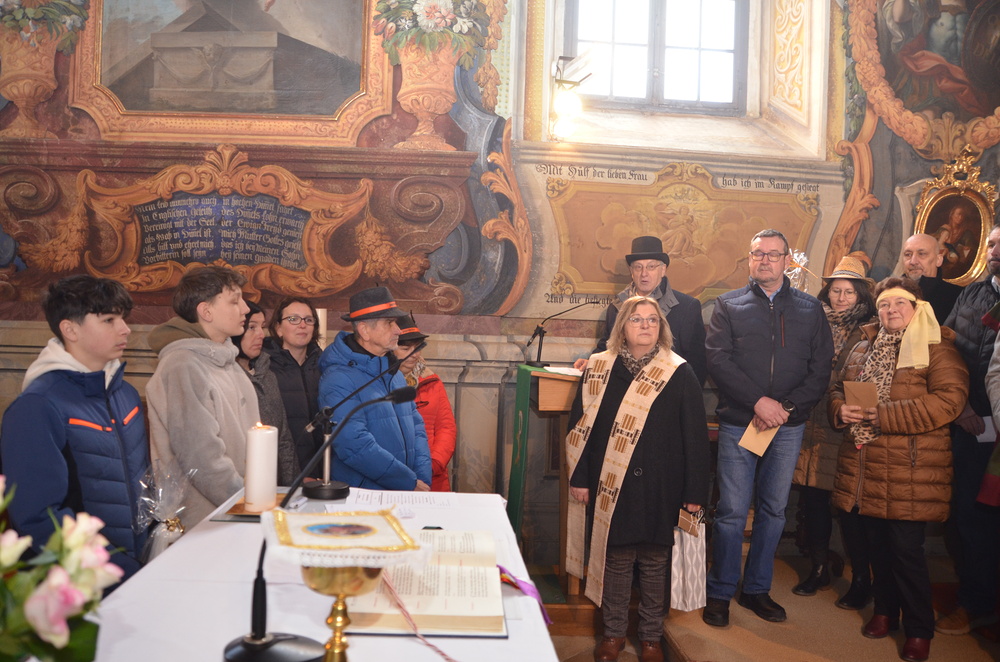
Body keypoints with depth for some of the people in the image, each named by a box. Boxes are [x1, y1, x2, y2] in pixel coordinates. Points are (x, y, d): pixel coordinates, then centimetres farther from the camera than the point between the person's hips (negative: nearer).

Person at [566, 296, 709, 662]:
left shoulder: (680, 374, -2)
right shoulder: (599, 368, 2)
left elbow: (695, 436, -3)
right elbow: (581, 425, 4)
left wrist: (695, 491, -6)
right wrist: (580, 477, 1)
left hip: (659, 486, -1)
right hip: (609, 484, 1)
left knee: (654, 561, 9)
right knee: (614, 557, 9)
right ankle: (613, 632, 27)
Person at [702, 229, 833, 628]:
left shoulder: (810, 309, 8)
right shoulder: (729, 305, 4)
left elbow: (821, 370, 2)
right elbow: (717, 360, -7)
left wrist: (786, 406, -11)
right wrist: (759, 401, -16)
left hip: (788, 427, 2)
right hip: (738, 424, -2)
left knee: (774, 510, 11)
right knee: (732, 511, 0)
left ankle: (757, 589, 25)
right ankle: (720, 592, 14)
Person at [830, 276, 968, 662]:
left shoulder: (936, 347, -5)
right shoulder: (863, 348, 15)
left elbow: (949, 399, -16)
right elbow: (839, 389, 20)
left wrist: (884, 415, -20)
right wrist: (840, 410, -5)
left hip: (909, 471, -5)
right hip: (863, 467, 6)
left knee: (906, 549, -1)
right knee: (877, 543, 14)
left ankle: (919, 630, 15)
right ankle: (885, 611, 32)